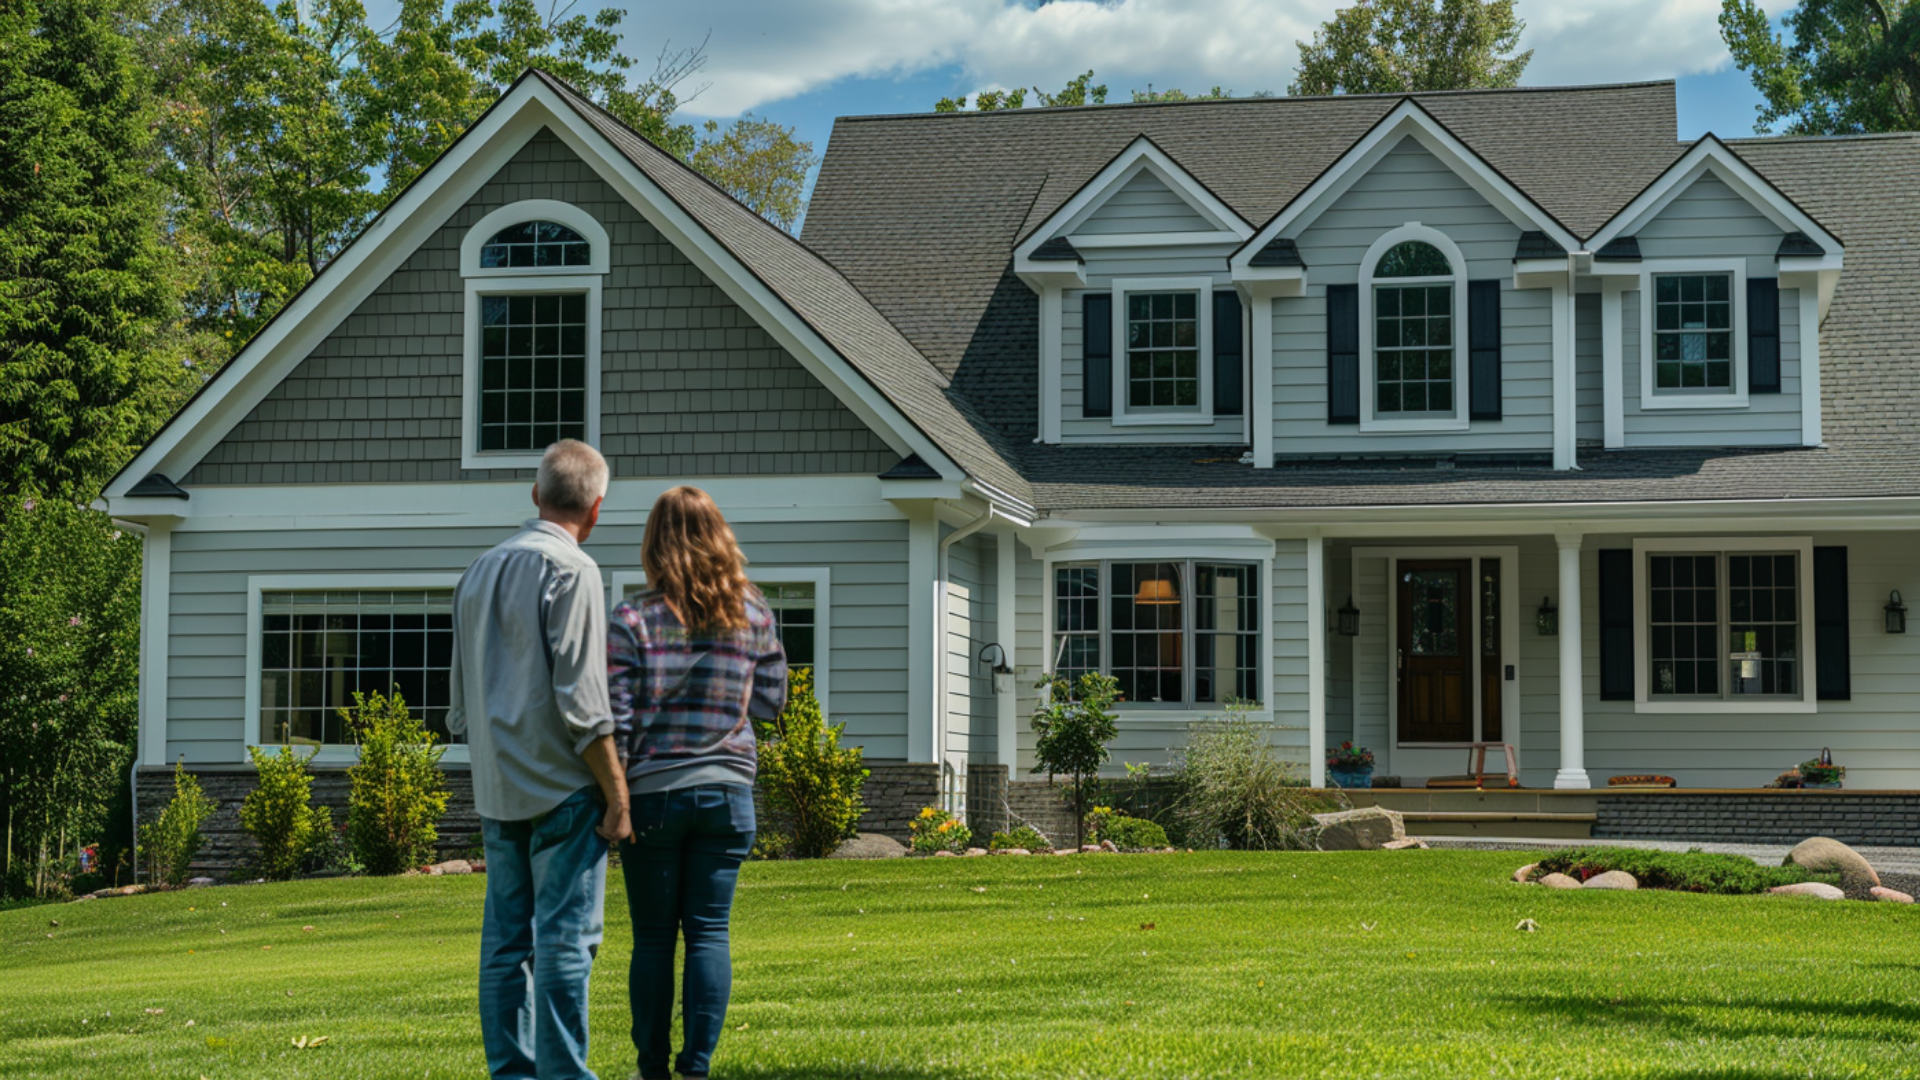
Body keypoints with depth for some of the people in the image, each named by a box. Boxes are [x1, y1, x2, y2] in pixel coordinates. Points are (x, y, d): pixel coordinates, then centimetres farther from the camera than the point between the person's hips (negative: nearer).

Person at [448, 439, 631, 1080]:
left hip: (497, 787, 7)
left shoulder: (478, 573, 14)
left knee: (506, 938, 9)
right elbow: (580, 698, -15)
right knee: (566, 937, -5)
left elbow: (461, 703, 18)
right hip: (561, 787, -7)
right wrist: (616, 792, -11)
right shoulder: (570, 570, -10)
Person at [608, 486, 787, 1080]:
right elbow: (771, 700, 10)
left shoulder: (632, 621, -7)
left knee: (653, 938, 6)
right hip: (727, 789, 2)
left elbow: (615, 719, -8)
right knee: (709, 933, 6)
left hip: (653, 792, -2)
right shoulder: (754, 616, 1)